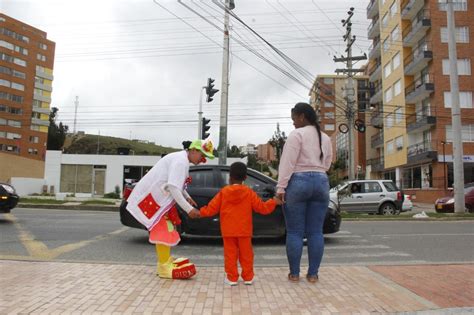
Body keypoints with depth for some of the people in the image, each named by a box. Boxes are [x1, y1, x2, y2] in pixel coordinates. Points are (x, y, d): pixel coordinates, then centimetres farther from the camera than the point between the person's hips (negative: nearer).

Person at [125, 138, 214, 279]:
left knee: (164, 230, 16)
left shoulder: (181, 158, 12)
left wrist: (187, 197, 11)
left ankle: (164, 261, 27)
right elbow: (173, 188, -28)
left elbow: (177, 184, 23)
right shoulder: (181, 160, -20)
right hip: (152, 197, -11)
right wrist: (189, 209, -25)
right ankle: (165, 267, -1)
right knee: (164, 230, -8)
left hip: (157, 196, 11)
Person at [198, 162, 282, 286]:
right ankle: (248, 277, 17)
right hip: (244, 230, 1)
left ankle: (232, 277, 9)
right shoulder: (249, 192, -3)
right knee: (246, 253, 12)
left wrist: (201, 212, 19)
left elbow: (211, 209, 1)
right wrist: (273, 202, 12)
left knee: (230, 253, 7)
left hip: (228, 230, 0)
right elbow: (262, 208, -2)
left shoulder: (223, 192, -2)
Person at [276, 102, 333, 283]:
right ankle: (313, 274, 11)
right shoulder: (325, 138, 16)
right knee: (316, 232, 6)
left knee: (295, 232, 1)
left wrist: (281, 187, -13)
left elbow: (288, 163, -12)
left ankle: (294, 273, 7)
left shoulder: (297, 135, -5)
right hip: (321, 182, 6)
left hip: (298, 182, -5)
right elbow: (327, 164, 19)